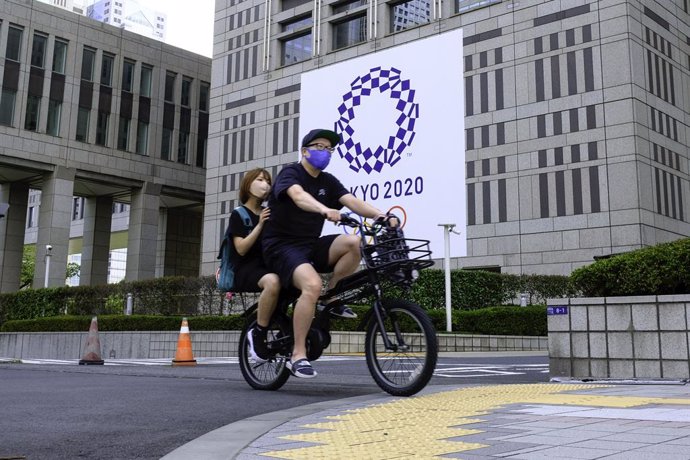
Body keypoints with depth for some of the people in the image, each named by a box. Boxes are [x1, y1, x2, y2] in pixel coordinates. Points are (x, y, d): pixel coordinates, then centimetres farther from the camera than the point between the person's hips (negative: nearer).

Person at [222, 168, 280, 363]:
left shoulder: (270, 214, 19)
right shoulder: (238, 215, 4)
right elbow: (241, 249, -8)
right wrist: (260, 225, -15)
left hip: (268, 266, 5)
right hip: (246, 269, -5)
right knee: (273, 281, -40)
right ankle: (258, 334, -24)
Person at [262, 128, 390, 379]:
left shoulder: (328, 181, 10)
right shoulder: (290, 173, -8)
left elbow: (352, 201, -6)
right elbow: (298, 195, -31)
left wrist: (380, 215, -25)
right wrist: (325, 210, -51)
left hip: (311, 245, 6)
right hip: (282, 246, -6)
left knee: (354, 242, -21)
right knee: (312, 284, -33)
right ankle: (297, 355, -22)